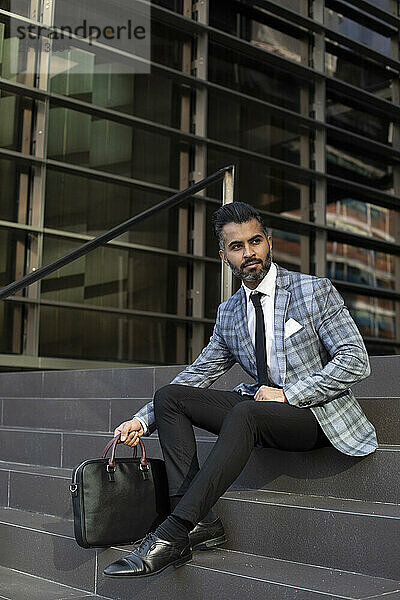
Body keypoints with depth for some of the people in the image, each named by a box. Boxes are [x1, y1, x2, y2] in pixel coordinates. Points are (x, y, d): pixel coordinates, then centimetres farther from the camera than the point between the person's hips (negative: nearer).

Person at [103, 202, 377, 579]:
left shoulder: (314, 291, -5)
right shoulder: (228, 313, 10)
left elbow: (355, 361, -11)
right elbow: (197, 375, 12)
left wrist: (288, 394, -19)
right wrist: (142, 421, 1)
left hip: (317, 413, -6)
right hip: (262, 407, 6)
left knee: (245, 412, -36)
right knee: (170, 395, -10)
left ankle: (172, 535, -35)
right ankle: (200, 524, -19)